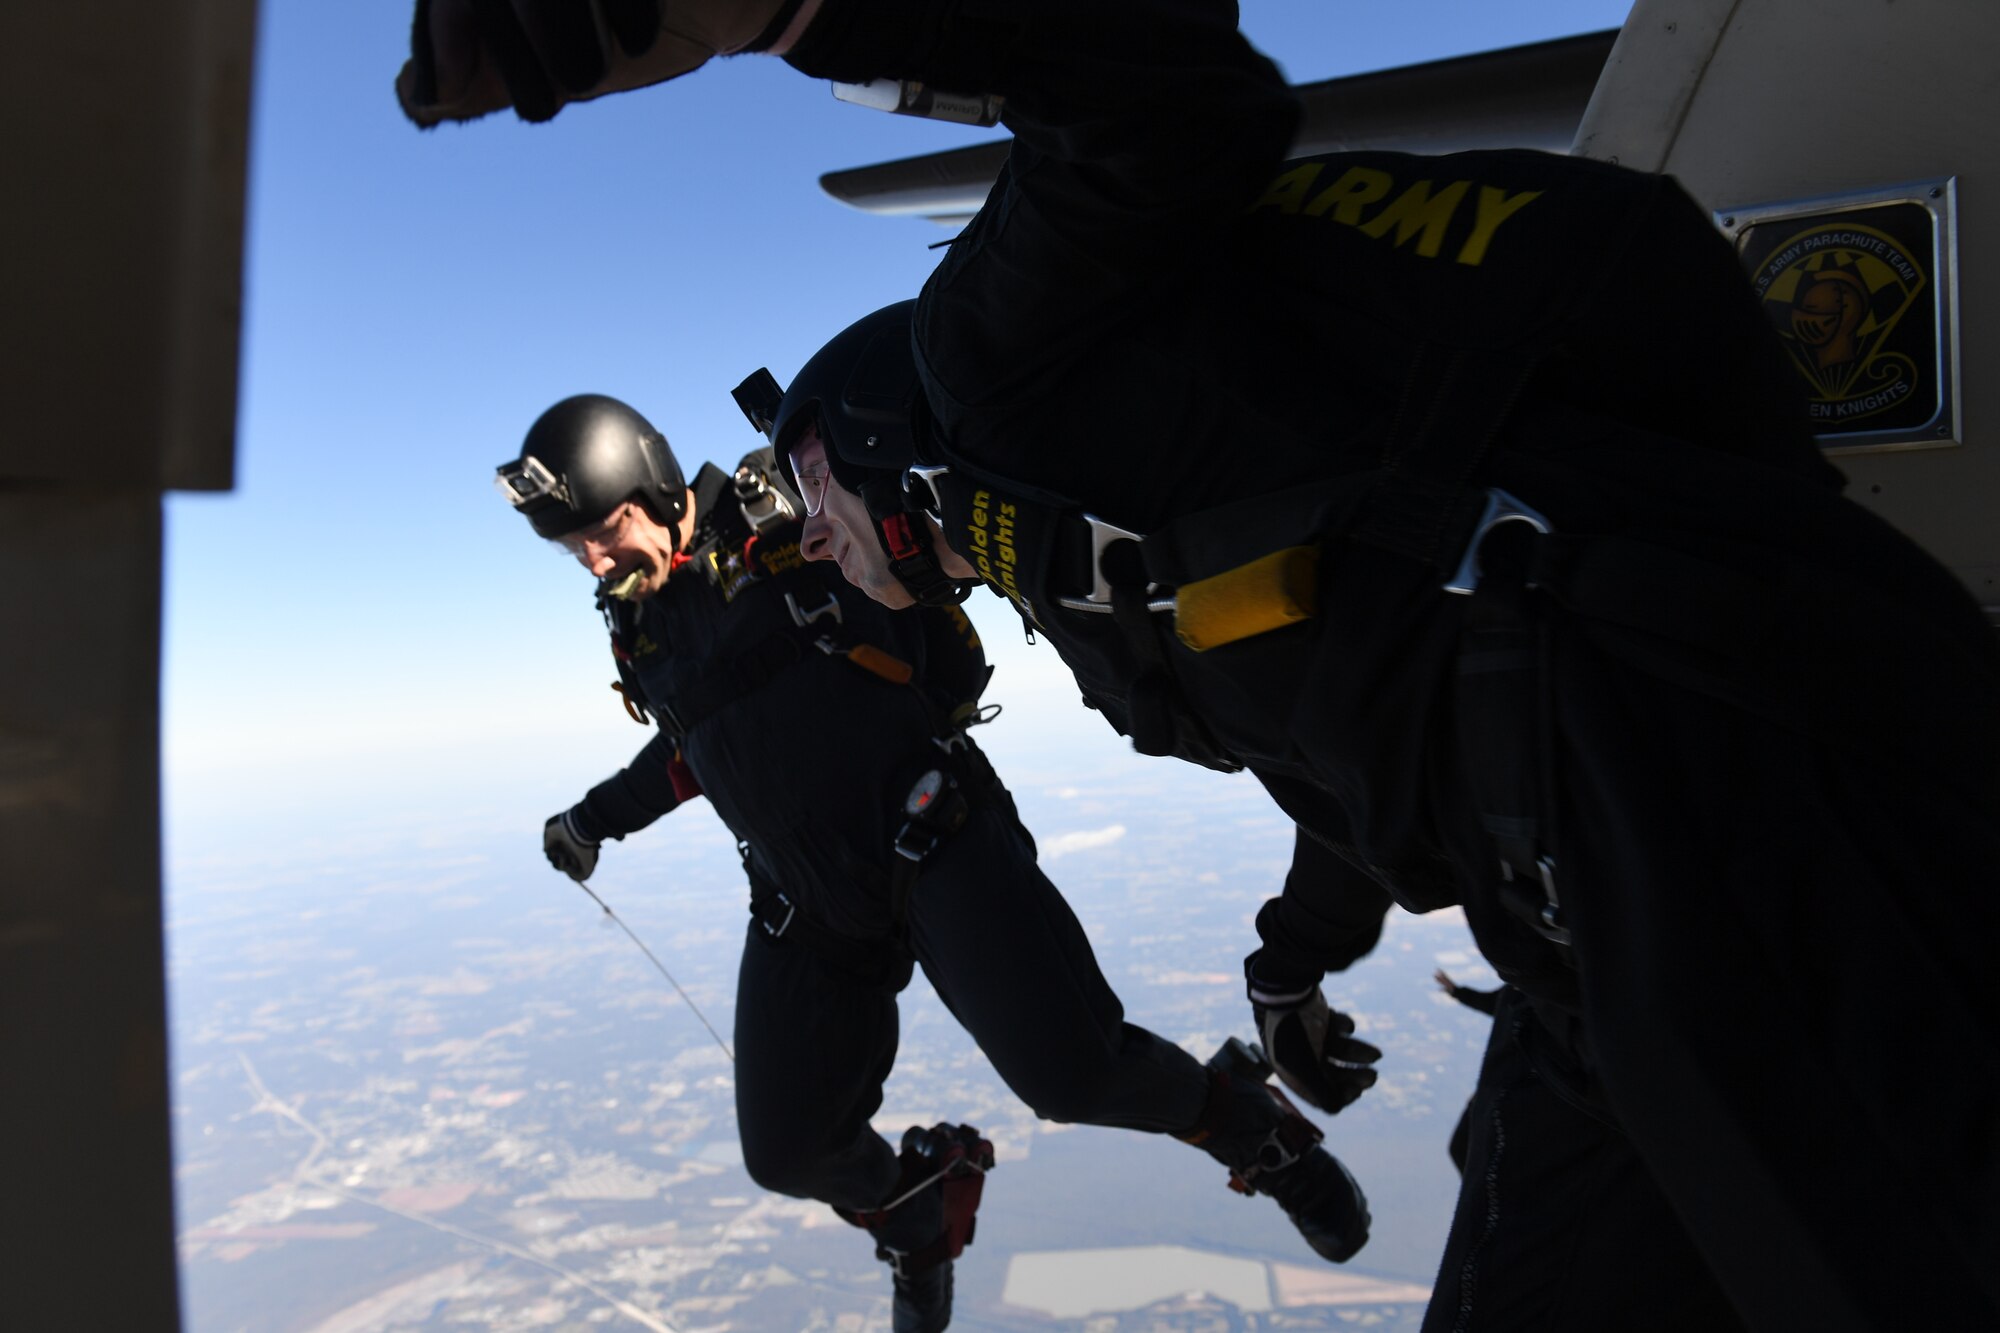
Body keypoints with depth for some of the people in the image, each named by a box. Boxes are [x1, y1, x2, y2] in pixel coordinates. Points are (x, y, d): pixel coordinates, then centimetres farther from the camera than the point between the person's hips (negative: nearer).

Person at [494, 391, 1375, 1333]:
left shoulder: (790, 518, -10)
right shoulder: (639, 631, 8)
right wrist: (599, 816, 35)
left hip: (934, 840, -6)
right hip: (808, 902, 6)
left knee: (1070, 1069, -21)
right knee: (789, 1151, 7)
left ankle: (1257, 1134, 12)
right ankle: (913, 1215, 42)